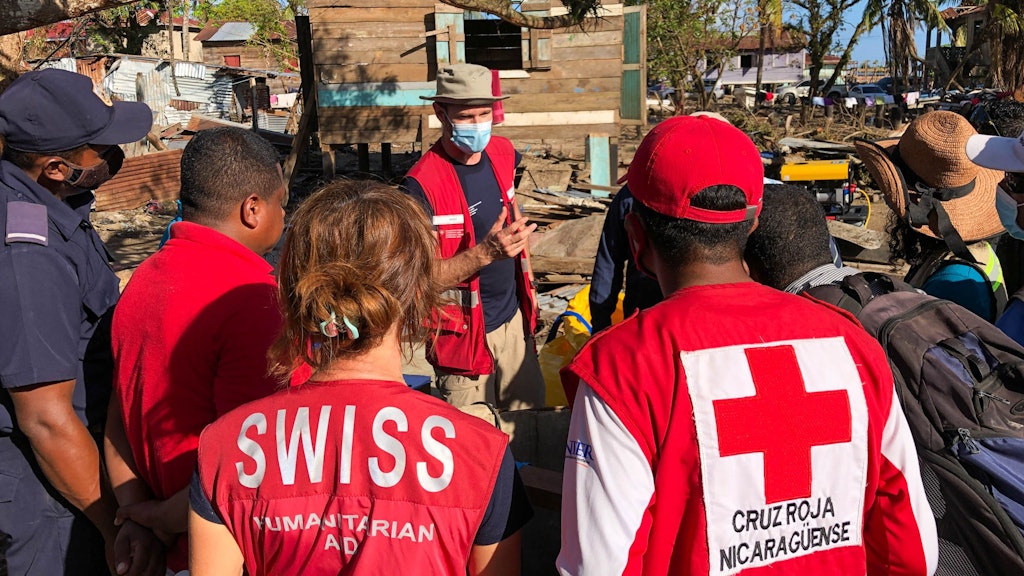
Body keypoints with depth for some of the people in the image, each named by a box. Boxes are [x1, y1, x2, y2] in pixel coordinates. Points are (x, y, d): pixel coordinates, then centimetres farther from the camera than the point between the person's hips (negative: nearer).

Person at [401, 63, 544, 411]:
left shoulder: (503, 154, 0)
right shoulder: (422, 186, -21)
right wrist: (486, 252, -33)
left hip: (513, 318, 6)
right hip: (464, 331, -6)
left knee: (533, 418, 18)